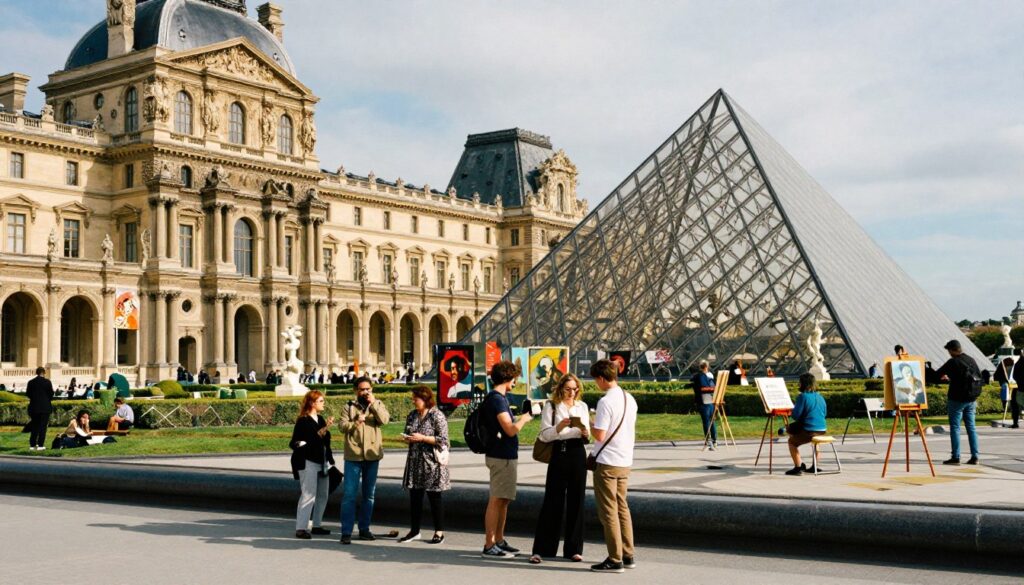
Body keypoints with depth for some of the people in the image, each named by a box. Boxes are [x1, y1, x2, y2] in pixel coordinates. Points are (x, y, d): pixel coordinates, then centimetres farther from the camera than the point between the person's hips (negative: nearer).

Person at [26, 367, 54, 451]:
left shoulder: (31, 382, 1)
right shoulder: (47, 382, -8)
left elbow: (27, 394, 4)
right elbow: (51, 394, -5)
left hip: (34, 407, 3)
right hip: (45, 407, -3)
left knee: (34, 426, 11)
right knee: (43, 426, 0)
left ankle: (32, 445, 10)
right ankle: (40, 445, -4)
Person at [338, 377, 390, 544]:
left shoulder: (378, 405, 8)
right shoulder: (349, 407, 4)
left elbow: (385, 419, -11)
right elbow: (342, 426, -7)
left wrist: (373, 403, -16)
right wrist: (355, 423, -24)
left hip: (372, 455, 2)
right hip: (353, 455, -2)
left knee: (369, 494, 11)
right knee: (350, 494, -6)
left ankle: (364, 529, 21)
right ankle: (346, 532, -4)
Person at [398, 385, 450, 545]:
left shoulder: (437, 416, -9)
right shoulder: (412, 416, 11)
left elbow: (443, 440, -13)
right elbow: (408, 434, 23)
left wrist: (422, 438, -18)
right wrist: (407, 439, -1)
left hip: (432, 463, -6)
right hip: (415, 461, 6)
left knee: (434, 497, 2)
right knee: (414, 497, 9)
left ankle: (439, 532, 10)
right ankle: (414, 531, 19)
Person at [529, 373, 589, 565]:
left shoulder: (582, 406, 13)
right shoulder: (551, 406, 2)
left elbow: (587, 436, 13)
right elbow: (544, 435, -5)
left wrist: (586, 433, -10)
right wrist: (559, 427, -22)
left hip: (578, 455, 3)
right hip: (559, 454, -3)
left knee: (576, 501, 5)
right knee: (553, 501, -4)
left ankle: (573, 549, 13)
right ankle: (541, 549, 0)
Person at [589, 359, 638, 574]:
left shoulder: (606, 401, -18)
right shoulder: (630, 399, 8)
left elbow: (600, 435, -20)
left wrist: (590, 426, 0)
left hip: (607, 463, -8)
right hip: (625, 461, 8)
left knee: (609, 512, -1)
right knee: (622, 508, 16)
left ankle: (615, 560, 2)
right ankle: (628, 556, 20)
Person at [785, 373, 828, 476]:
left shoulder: (803, 396, -12)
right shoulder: (820, 397, 10)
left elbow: (795, 416, -13)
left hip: (809, 431, -7)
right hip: (822, 430, 7)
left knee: (792, 441, 16)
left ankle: (798, 467, 8)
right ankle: (815, 466, 38)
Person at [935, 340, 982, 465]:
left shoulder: (953, 362, -13)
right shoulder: (972, 360, 8)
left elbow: (937, 375, -10)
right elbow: (980, 377, 17)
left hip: (957, 399, -6)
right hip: (971, 399, 6)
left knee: (955, 428, -2)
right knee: (971, 427, 10)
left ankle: (956, 457, -4)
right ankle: (974, 457, 9)